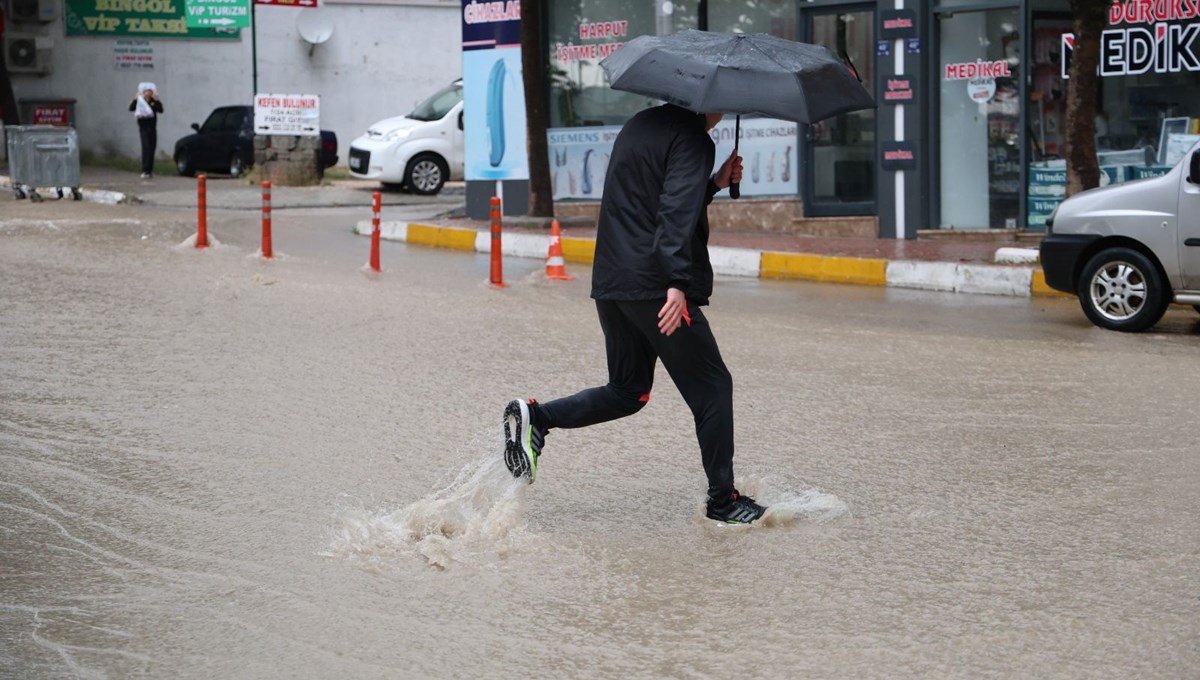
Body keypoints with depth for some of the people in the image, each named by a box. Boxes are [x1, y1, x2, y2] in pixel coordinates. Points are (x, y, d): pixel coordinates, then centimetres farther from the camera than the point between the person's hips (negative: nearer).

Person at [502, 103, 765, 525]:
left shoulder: (639, 126, 19)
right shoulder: (692, 139, -10)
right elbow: (678, 213, -24)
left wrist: (715, 183, 23)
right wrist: (678, 283, -32)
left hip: (609, 284, 8)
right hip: (655, 287, -8)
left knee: (627, 391, 19)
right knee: (712, 388, 4)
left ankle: (535, 417, 1)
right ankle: (723, 501, 7)